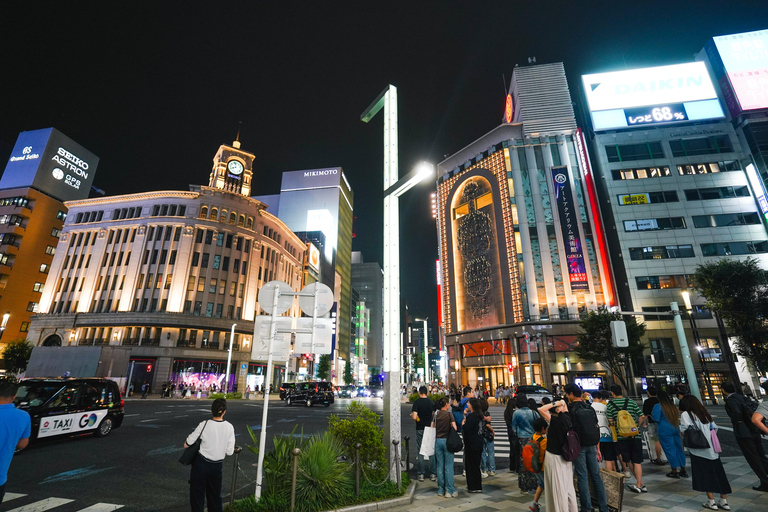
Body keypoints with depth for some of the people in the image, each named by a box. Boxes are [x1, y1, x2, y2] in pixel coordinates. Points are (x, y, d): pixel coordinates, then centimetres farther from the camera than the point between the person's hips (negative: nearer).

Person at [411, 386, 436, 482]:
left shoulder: (417, 402, -11)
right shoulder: (431, 402, 0)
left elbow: (414, 417, -19)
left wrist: (411, 415, 2)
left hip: (420, 429, -3)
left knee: (420, 452, 7)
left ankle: (421, 474, 12)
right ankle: (432, 474, 16)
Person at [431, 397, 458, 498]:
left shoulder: (436, 414, 4)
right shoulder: (449, 414, -9)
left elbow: (432, 427, 8)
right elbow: (454, 427, -12)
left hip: (438, 441, 4)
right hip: (447, 441, -4)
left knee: (440, 466, 10)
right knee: (449, 466, 3)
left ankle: (441, 490, 17)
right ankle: (449, 491, 7)